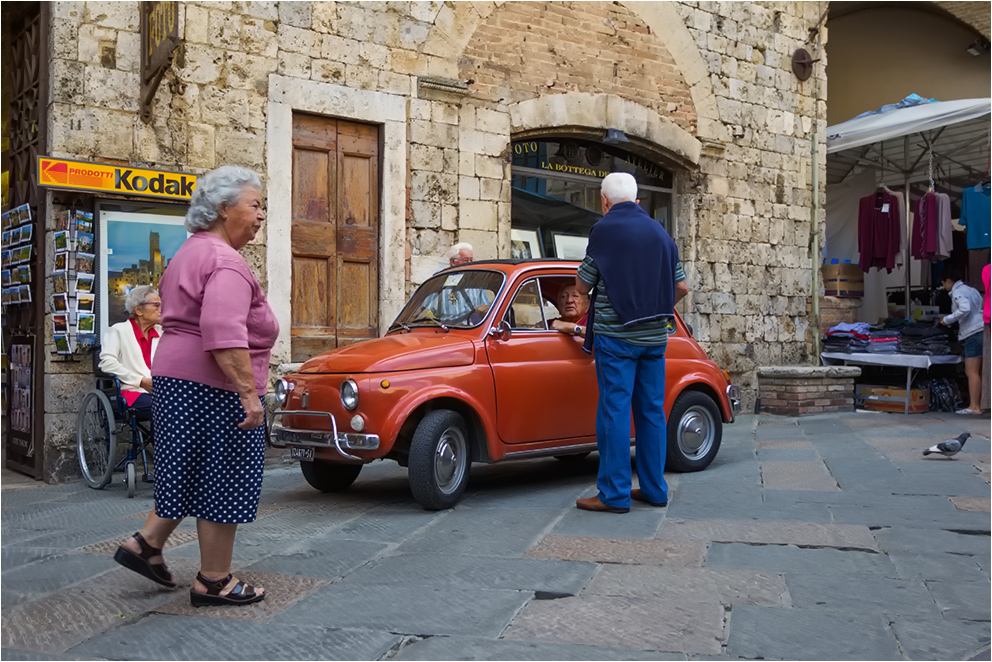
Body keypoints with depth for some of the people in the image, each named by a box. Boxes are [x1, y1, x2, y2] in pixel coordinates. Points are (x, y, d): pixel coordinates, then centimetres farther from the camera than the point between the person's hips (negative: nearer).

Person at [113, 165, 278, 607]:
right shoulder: (225, 261, -17)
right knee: (223, 480, 0)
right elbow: (224, 334, -29)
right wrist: (249, 392, -30)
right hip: (212, 386, -10)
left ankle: (146, 544, 23)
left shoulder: (189, 253, 17)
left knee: (192, 473, 21)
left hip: (175, 376, 10)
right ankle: (214, 582, 10)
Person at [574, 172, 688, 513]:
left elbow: (582, 285, -2)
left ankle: (615, 494, -2)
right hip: (655, 336, 6)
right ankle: (654, 488, 16)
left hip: (616, 335, -6)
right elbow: (681, 287, 13)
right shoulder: (659, 232, 11)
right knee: (651, 411, 11)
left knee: (614, 411, -4)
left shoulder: (605, 229, -7)